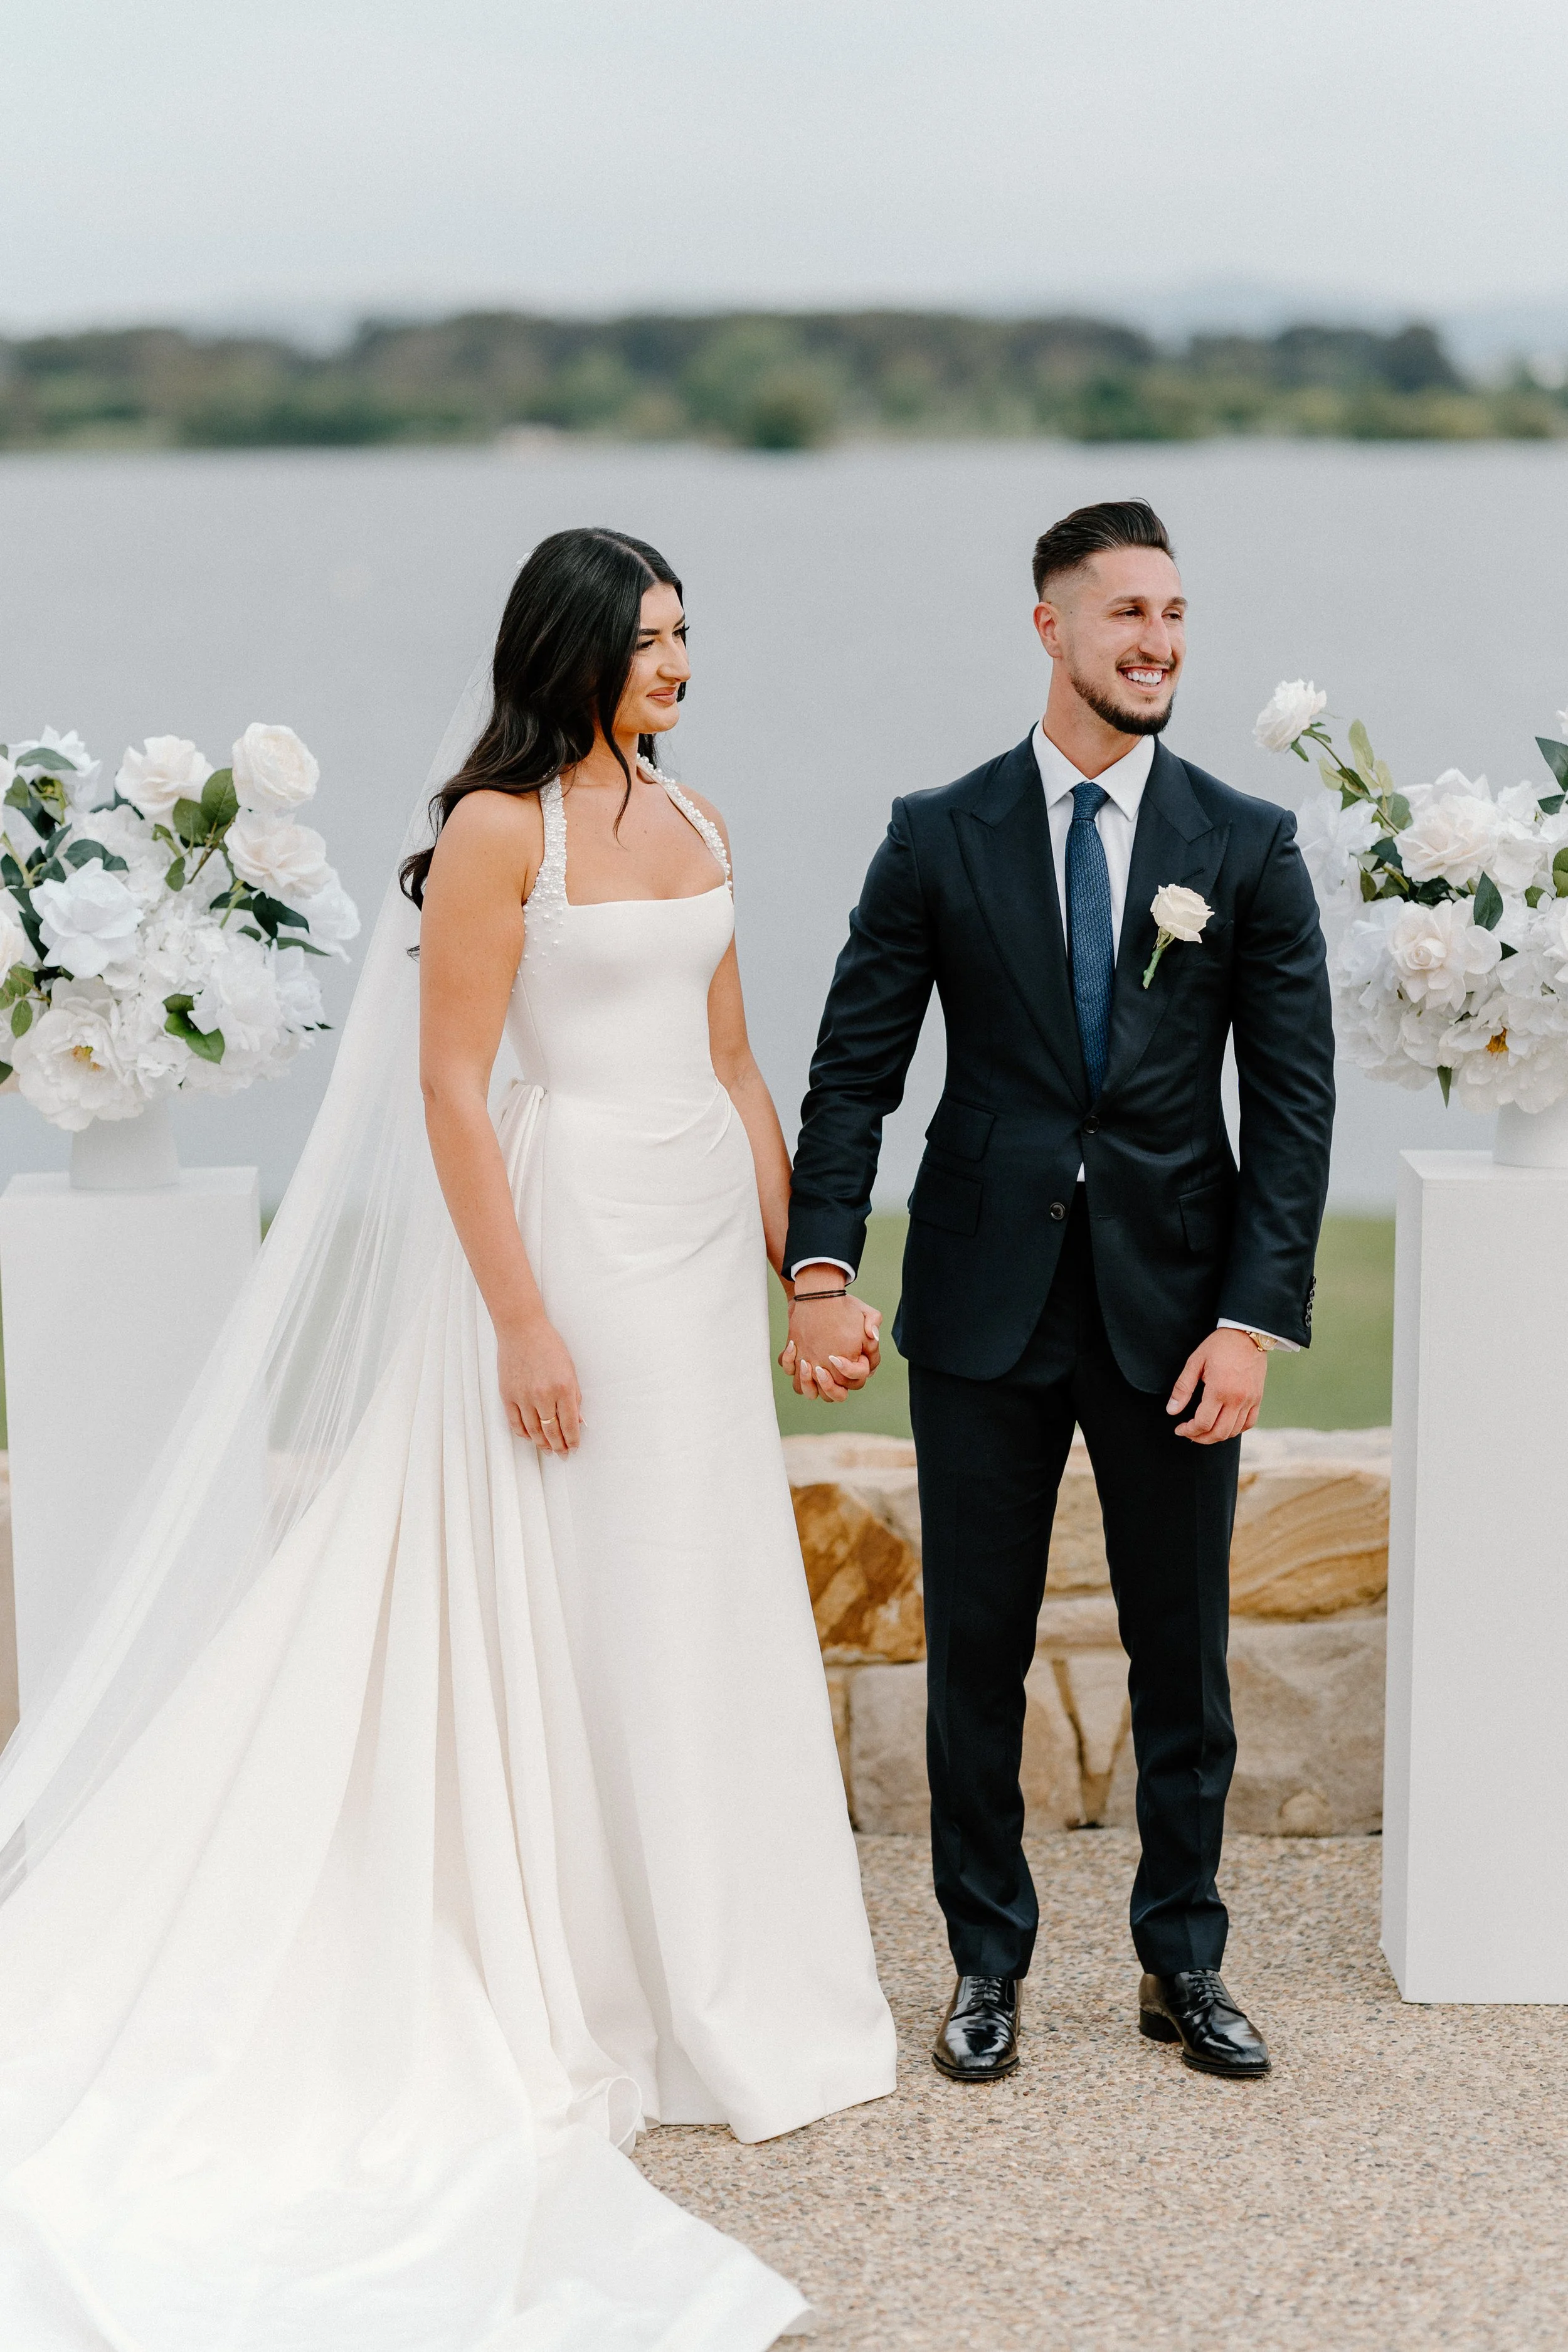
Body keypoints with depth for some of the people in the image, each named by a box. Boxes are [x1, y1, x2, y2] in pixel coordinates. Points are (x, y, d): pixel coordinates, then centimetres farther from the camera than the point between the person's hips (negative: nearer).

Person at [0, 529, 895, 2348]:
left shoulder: (692, 827, 12)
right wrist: (522, 1317, -18)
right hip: (569, 1233, -7)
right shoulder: (497, 827, -10)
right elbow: (450, 1085, -14)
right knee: (575, 1613, 1)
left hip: (700, 1243, 7)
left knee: (710, 1607, 12)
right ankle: (589, 2002, 13)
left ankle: (716, 1981, 26)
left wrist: (791, 1255, 14)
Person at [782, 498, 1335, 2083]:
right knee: (976, 1650, 8)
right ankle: (987, 1964, 23)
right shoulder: (939, 836, 0)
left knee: (1184, 1655, 9)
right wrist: (820, 1267, -13)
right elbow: (854, 1069, -1)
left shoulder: (1248, 849, 1)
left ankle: (1182, 1962, 26)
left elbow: (1293, 1101, -1)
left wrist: (1256, 1316, -9)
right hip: (986, 1304, 0)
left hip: (1176, 1304, 1)